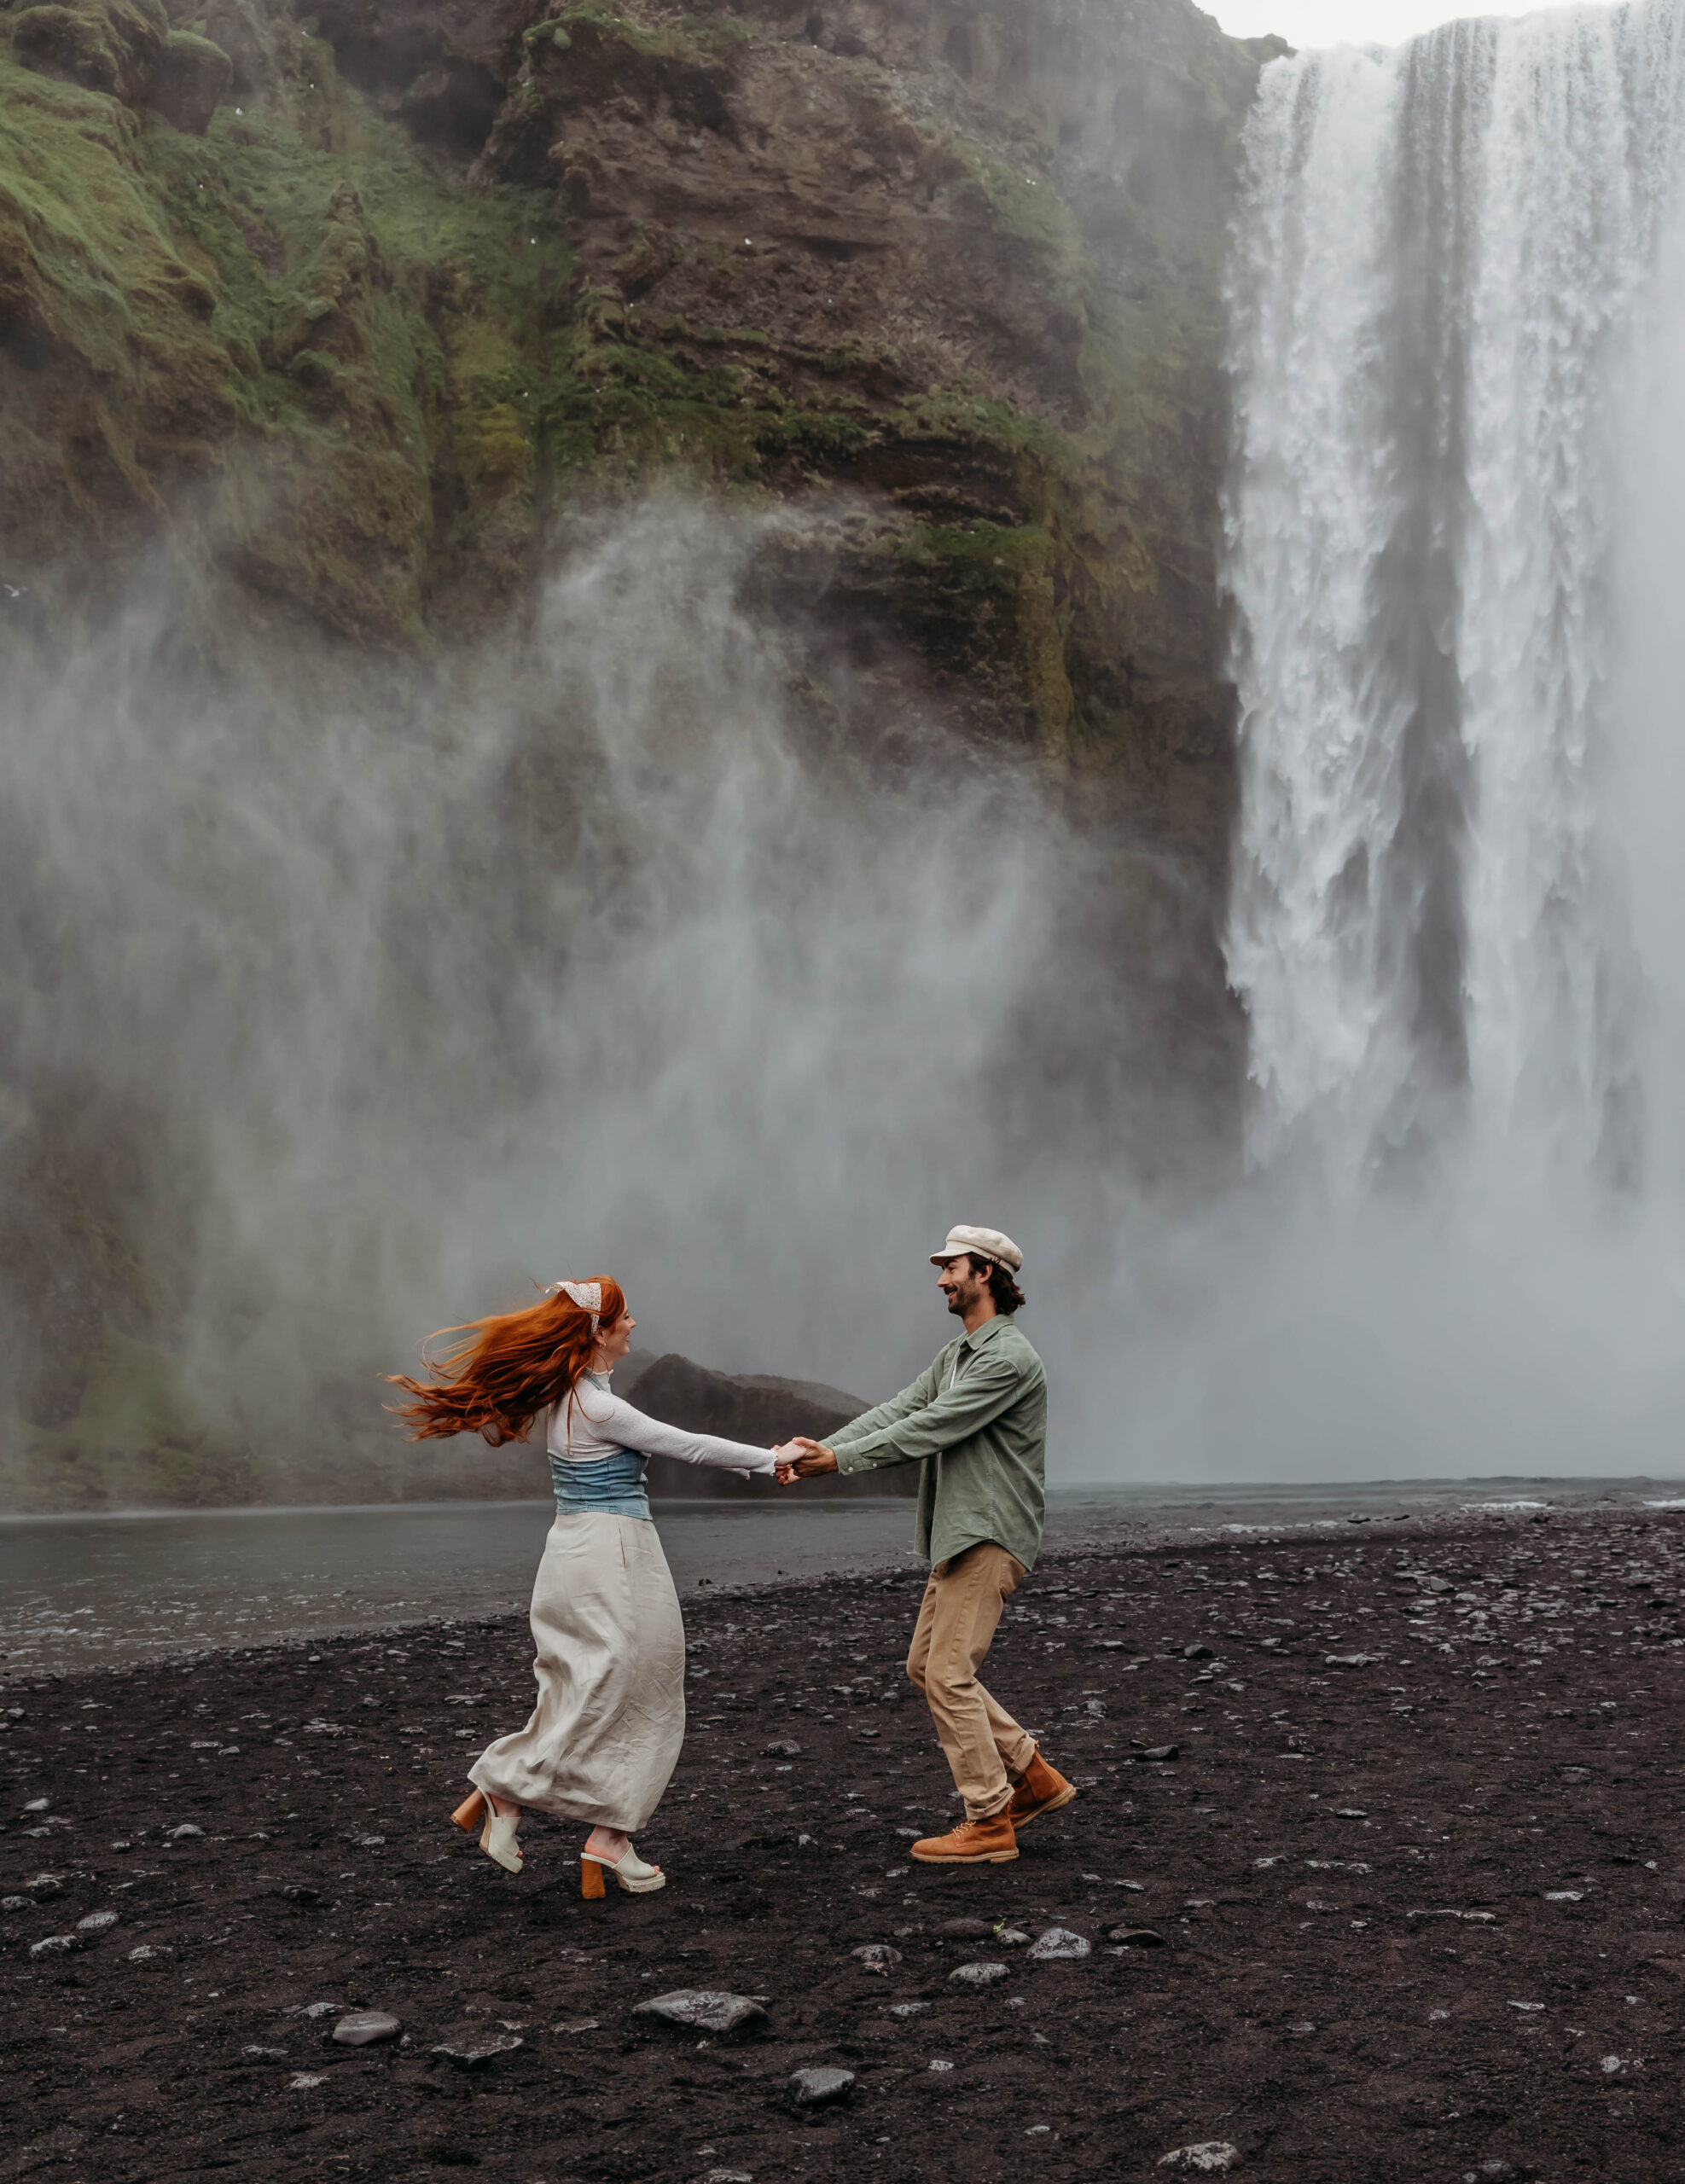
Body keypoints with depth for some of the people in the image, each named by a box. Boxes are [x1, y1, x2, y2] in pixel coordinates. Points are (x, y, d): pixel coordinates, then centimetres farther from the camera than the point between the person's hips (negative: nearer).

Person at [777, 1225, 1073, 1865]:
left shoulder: (1007, 1358, -16)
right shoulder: (955, 1355, 16)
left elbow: (930, 1429, -21)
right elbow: (898, 1410, 7)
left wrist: (839, 1459, -20)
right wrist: (819, 1448, -6)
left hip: (990, 1540, -10)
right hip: (959, 1537, 10)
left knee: (949, 1674, -9)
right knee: (926, 1665, 12)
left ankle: (989, 1823, 2)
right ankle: (1032, 1776, 20)